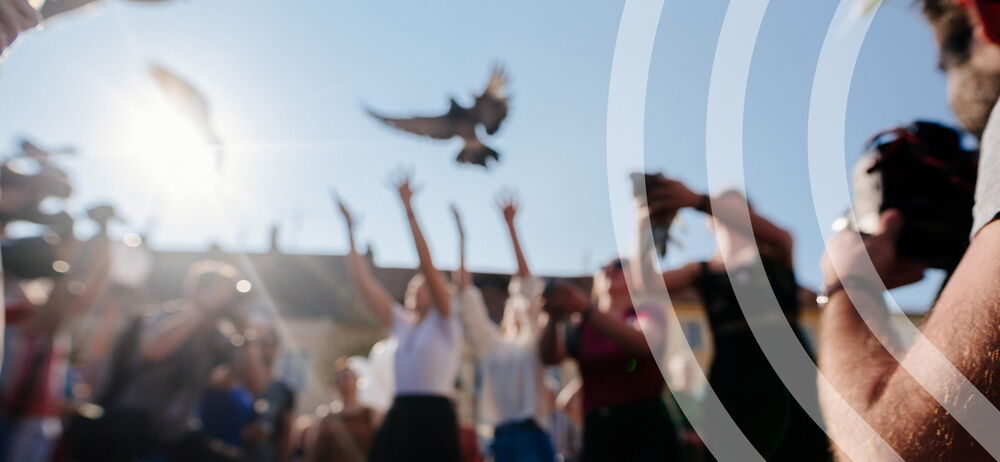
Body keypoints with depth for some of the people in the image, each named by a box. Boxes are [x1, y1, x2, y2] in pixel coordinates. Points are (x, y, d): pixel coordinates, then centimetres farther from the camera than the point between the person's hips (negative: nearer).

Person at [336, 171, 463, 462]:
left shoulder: (446, 322, 0)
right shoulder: (403, 325, 16)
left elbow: (427, 263, -11)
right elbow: (365, 283, 15)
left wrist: (408, 209, -14)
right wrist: (350, 233, 14)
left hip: (433, 418, -6)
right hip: (399, 418, 6)